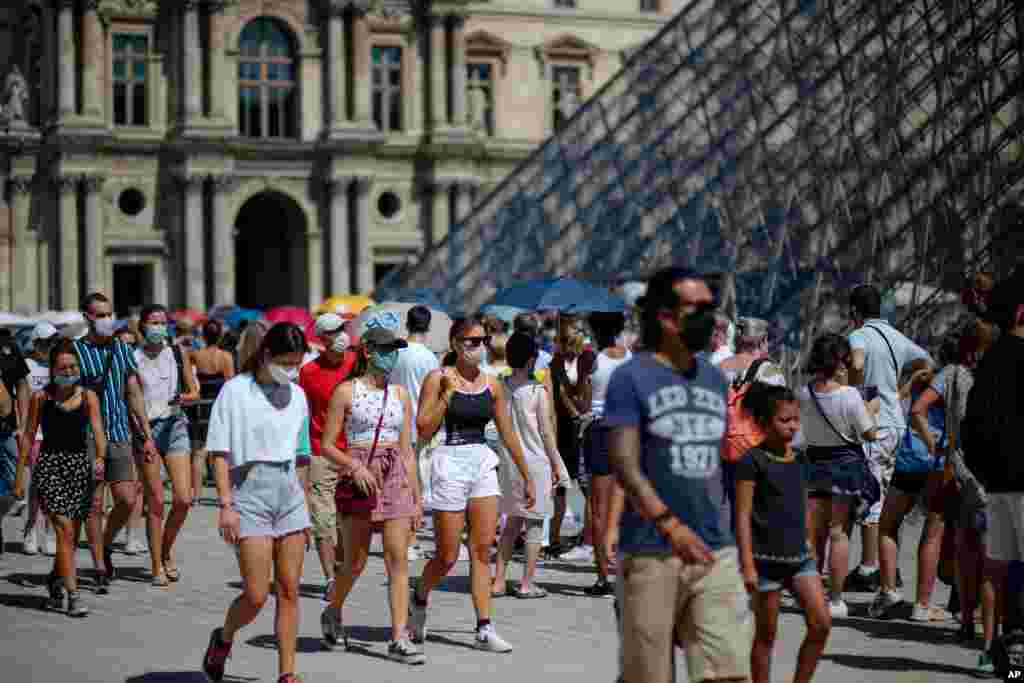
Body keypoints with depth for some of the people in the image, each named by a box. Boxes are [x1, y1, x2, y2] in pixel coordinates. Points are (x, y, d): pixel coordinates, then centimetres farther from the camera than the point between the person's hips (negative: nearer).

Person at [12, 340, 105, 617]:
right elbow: (28, 436, 5)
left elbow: (98, 430, -7)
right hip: (50, 464, -2)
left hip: (80, 464, 2)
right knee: (65, 529, -12)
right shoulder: (41, 397, 1)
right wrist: (20, 476, 3)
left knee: (73, 532, 11)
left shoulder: (88, 396, 3)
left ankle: (55, 579, 36)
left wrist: (100, 457, -26)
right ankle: (73, 595, -11)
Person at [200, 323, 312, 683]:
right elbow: (220, 453, -7)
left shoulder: (297, 395, 10)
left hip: (290, 491, 5)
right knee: (256, 596, -7)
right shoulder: (236, 390, -6)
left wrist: (305, 504, 16)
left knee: (289, 591, 3)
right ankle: (223, 638, 22)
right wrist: (226, 505, -14)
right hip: (250, 490, -5)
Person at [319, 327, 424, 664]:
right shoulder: (346, 392, -2)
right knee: (355, 562, 7)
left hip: (396, 478, 3)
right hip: (358, 478, -3)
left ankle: (399, 639, -7)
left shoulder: (400, 394, 10)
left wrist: (417, 497, 10)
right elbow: (327, 446, -2)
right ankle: (333, 613, 35)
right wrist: (355, 466, -19)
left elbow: (407, 450, 12)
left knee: (399, 560, -6)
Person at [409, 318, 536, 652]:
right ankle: (419, 598, 29)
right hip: (450, 464, -4)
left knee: (483, 550, 0)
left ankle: (484, 628, 0)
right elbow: (424, 430, -9)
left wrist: (527, 477, 16)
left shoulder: (492, 384, 9)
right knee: (447, 557, 0)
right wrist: (448, 393, -15)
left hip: (483, 465, 4)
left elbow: (508, 434, 15)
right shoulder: (438, 378, -4)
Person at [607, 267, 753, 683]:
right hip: (651, 552, -5)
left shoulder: (714, 379, 14)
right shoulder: (632, 378, -5)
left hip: (716, 552, 5)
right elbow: (624, 465, -13)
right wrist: (670, 525, -24)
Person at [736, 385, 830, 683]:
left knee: (821, 624, -4)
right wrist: (747, 565, -16)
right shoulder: (753, 461, -11)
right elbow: (743, 516, -12)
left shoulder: (798, 458, 8)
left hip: (799, 556, 6)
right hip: (766, 558, -6)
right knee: (766, 635, 3)